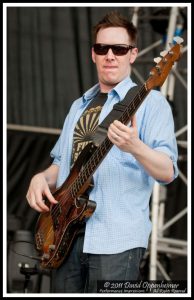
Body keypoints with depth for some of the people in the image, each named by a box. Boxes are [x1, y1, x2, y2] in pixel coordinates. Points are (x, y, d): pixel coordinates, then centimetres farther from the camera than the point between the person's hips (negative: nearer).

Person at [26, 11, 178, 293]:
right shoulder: (79, 106, 20)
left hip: (116, 238, -6)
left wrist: (135, 147, -32)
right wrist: (42, 178, 4)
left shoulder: (149, 101, -3)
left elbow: (167, 172, -13)